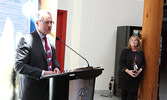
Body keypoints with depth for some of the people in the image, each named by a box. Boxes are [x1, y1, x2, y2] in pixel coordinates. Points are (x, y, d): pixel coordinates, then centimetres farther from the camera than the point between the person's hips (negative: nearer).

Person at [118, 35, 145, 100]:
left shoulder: (141, 52, 9)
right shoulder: (125, 51, 1)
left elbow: (143, 63, 9)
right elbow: (121, 62, -6)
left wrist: (140, 70, -10)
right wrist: (127, 71, -19)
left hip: (136, 77, 1)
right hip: (125, 76, -1)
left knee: (132, 93, -2)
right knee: (124, 92, 4)